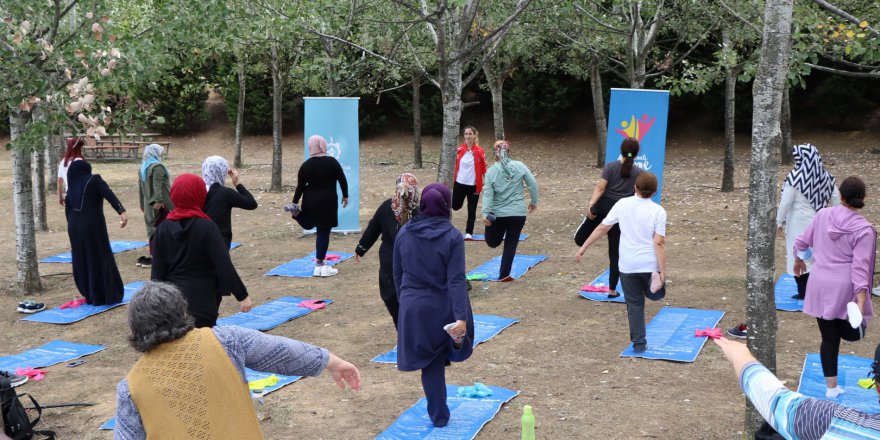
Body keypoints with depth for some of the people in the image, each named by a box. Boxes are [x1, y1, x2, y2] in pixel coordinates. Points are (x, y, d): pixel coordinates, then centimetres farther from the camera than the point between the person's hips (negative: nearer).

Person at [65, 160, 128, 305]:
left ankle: (90, 296, 21)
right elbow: (109, 195, -19)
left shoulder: (71, 187, 11)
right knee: (101, 259, 3)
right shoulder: (94, 180, -3)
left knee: (83, 261, 15)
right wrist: (122, 211, -32)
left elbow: (68, 211, 13)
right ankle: (109, 296, 6)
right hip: (93, 226, -5)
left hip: (75, 227, 5)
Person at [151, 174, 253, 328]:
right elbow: (225, 266, -15)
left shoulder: (163, 228, 0)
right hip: (201, 302, -4)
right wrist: (243, 295, -9)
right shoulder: (206, 227, -13)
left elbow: (157, 271, 2)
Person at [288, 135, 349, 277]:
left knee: (307, 224, 29)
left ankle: (295, 211, -1)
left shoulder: (305, 166, -1)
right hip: (328, 202, -3)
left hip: (310, 202, 3)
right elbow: (342, 180, -3)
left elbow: (300, 187, 0)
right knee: (323, 232, 2)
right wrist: (345, 196, 9)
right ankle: (320, 265, 4)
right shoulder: (332, 162, -7)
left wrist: (295, 203, 9)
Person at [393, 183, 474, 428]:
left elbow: (397, 274, 6)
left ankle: (439, 416, 21)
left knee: (431, 364, 15)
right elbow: (456, 280, -19)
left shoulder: (404, 233, -3)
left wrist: (404, 301, 21)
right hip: (445, 308, -4)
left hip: (414, 308, 4)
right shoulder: (453, 237, -13)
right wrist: (461, 317, -21)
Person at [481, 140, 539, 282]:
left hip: (497, 214, -1)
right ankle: (504, 275, 11)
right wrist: (534, 202, 14)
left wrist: (485, 214, -15)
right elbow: (533, 185, 0)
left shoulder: (491, 171, -5)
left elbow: (488, 194, -11)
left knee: (493, 242, 24)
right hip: (518, 213, 1)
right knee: (511, 245, 10)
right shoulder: (519, 166, -3)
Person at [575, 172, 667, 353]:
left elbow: (602, 228, 1)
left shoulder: (622, 204, -1)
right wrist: (662, 272, -11)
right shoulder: (658, 211, -8)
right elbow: (659, 243, -13)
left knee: (634, 304, 12)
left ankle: (639, 343, 14)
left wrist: (583, 248, 9)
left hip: (628, 265, 3)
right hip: (650, 265, -3)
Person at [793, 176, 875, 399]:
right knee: (852, 334, 14)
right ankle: (854, 314, -20)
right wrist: (861, 304, -17)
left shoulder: (823, 215, -2)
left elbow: (801, 242, 9)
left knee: (829, 338, 12)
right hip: (845, 288, -3)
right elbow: (860, 268, -16)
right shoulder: (864, 229, -12)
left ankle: (831, 387, 16)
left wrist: (798, 260, 30)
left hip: (820, 285, 3)